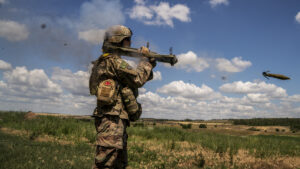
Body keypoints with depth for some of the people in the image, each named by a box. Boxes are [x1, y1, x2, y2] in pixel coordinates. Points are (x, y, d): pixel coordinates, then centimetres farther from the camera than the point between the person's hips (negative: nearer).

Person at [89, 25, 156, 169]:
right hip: (112, 120, -11)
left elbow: (137, 78, 26)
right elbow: (138, 79, -9)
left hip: (118, 120, 11)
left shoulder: (114, 62, 23)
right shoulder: (113, 61, -8)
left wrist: (150, 65, 17)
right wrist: (146, 62, 6)